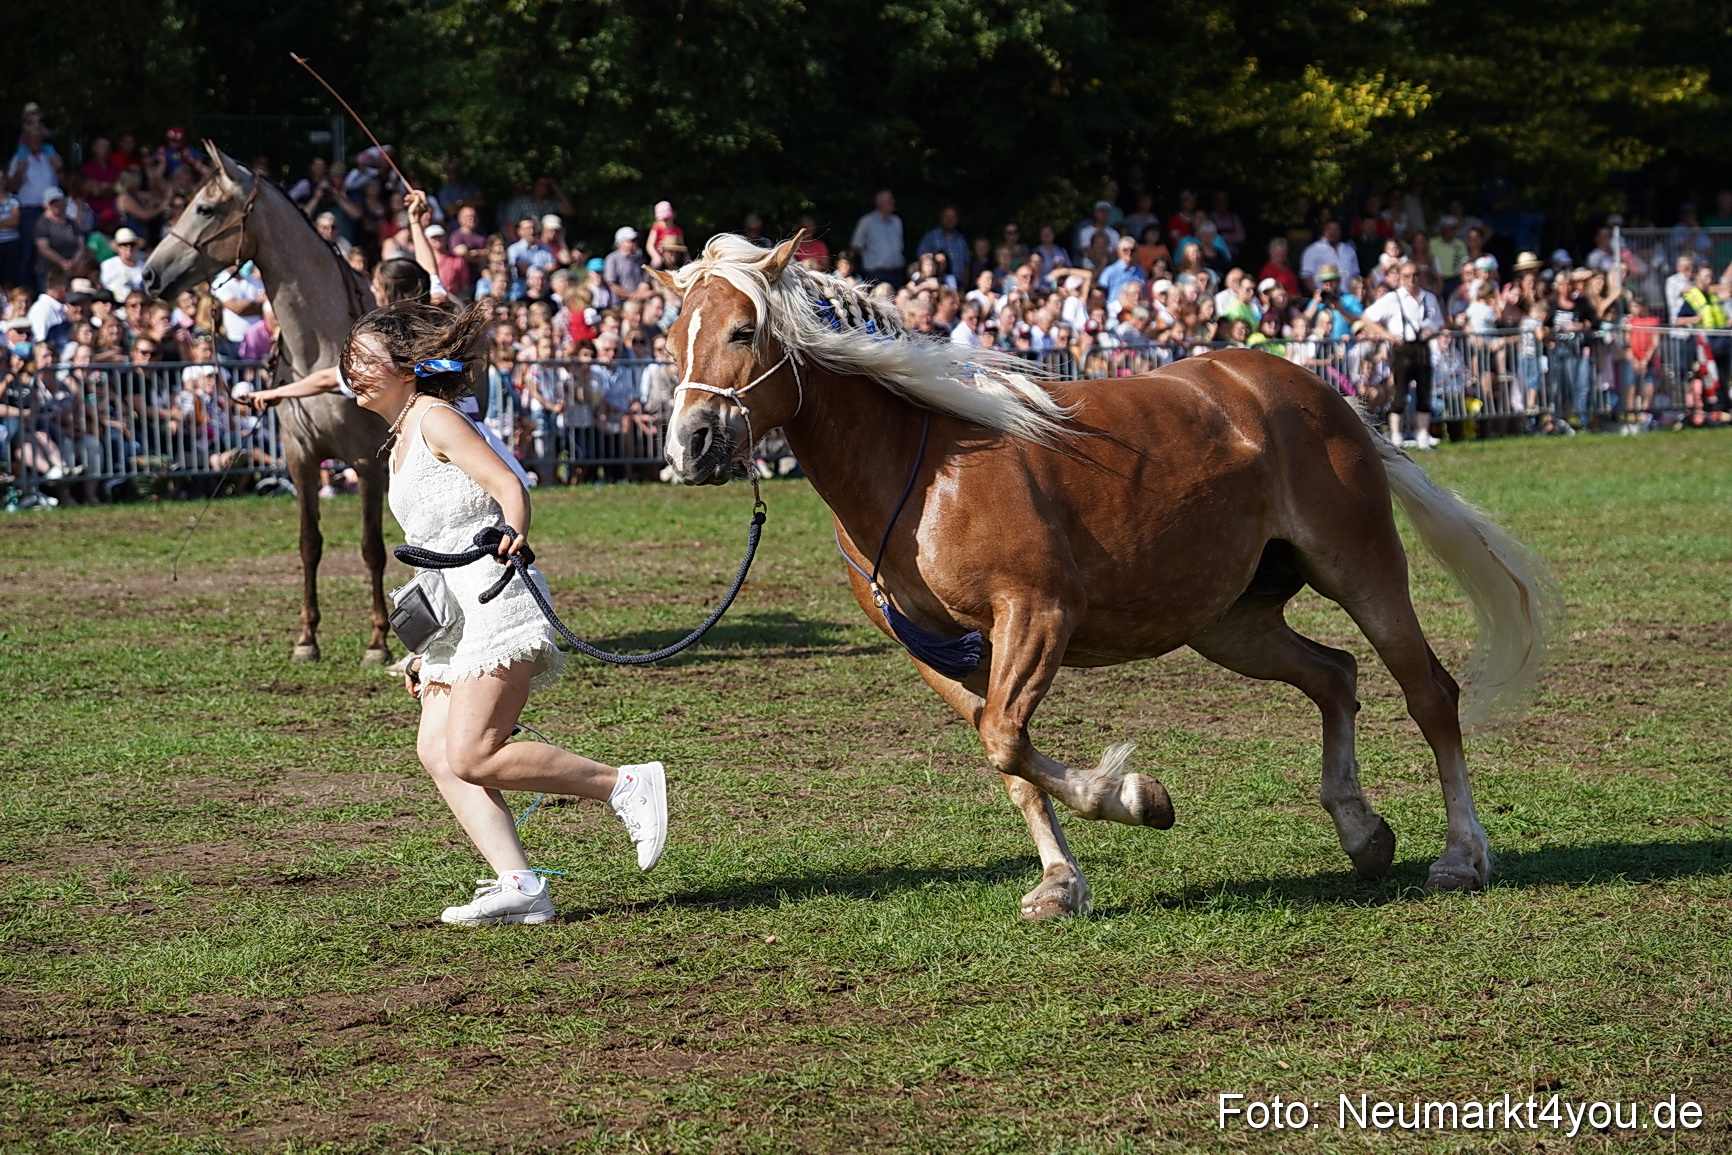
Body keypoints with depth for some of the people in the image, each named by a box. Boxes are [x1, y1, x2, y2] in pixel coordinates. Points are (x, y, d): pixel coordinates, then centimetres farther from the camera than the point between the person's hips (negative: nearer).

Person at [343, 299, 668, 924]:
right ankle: (518, 885, -7)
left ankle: (627, 785, -7)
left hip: (497, 602, -10)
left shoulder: (436, 418, -5)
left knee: (472, 756, -15)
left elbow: (509, 487, -16)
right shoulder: (401, 444, 22)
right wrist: (422, 649, 24)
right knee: (437, 751, -2)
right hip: (457, 617, 10)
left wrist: (512, 534, -38)